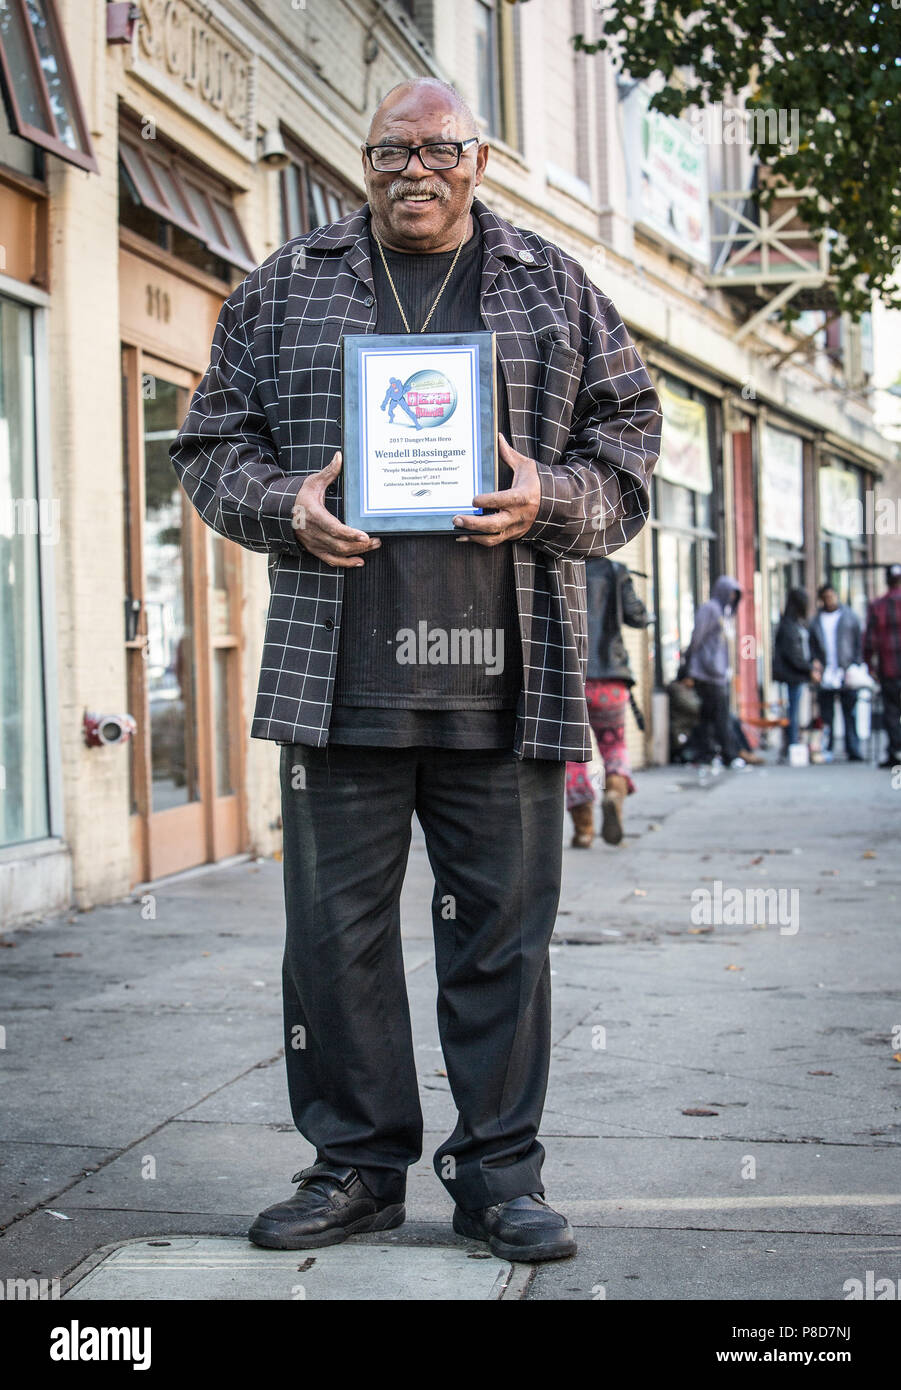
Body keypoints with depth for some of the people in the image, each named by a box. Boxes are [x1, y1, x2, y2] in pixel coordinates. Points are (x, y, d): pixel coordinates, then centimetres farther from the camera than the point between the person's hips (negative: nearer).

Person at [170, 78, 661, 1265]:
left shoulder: (557, 289, 13)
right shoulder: (286, 289, 13)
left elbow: (630, 443, 12)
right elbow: (214, 443, 14)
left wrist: (550, 497, -8)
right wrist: (284, 504, -6)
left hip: (505, 678, 0)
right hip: (337, 676, 1)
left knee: (503, 930, 4)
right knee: (335, 927, 4)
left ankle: (499, 1169, 17)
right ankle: (357, 1164, 19)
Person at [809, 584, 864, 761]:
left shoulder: (849, 616, 8)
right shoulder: (816, 621, 12)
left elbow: (859, 642, 6)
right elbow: (812, 646, 12)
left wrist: (855, 665, -5)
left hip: (846, 674, -2)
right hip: (825, 677, 2)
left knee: (850, 714, -2)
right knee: (826, 715, 3)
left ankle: (853, 751, -1)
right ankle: (826, 751, 7)